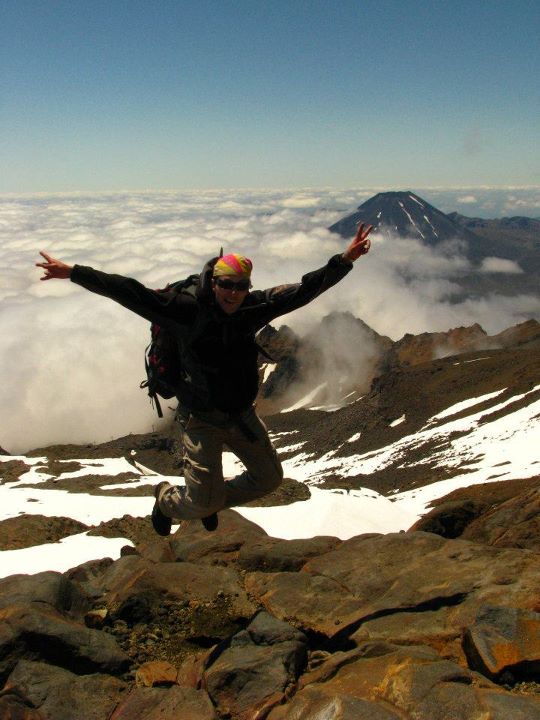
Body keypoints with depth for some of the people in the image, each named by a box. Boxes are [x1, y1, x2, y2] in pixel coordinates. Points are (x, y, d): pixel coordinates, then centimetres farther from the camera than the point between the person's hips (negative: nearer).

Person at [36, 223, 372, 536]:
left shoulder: (254, 307, -7)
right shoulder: (186, 310, -18)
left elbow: (303, 290, -4)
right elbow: (131, 293, -21)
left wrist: (345, 260, -8)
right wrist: (73, 273, -25)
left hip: (243, 415, 5)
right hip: (203, 420, -5)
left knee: (270, 477, 19)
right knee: (200, 506, -2)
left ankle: (213, 498, 43)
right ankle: (167, 499, 36)